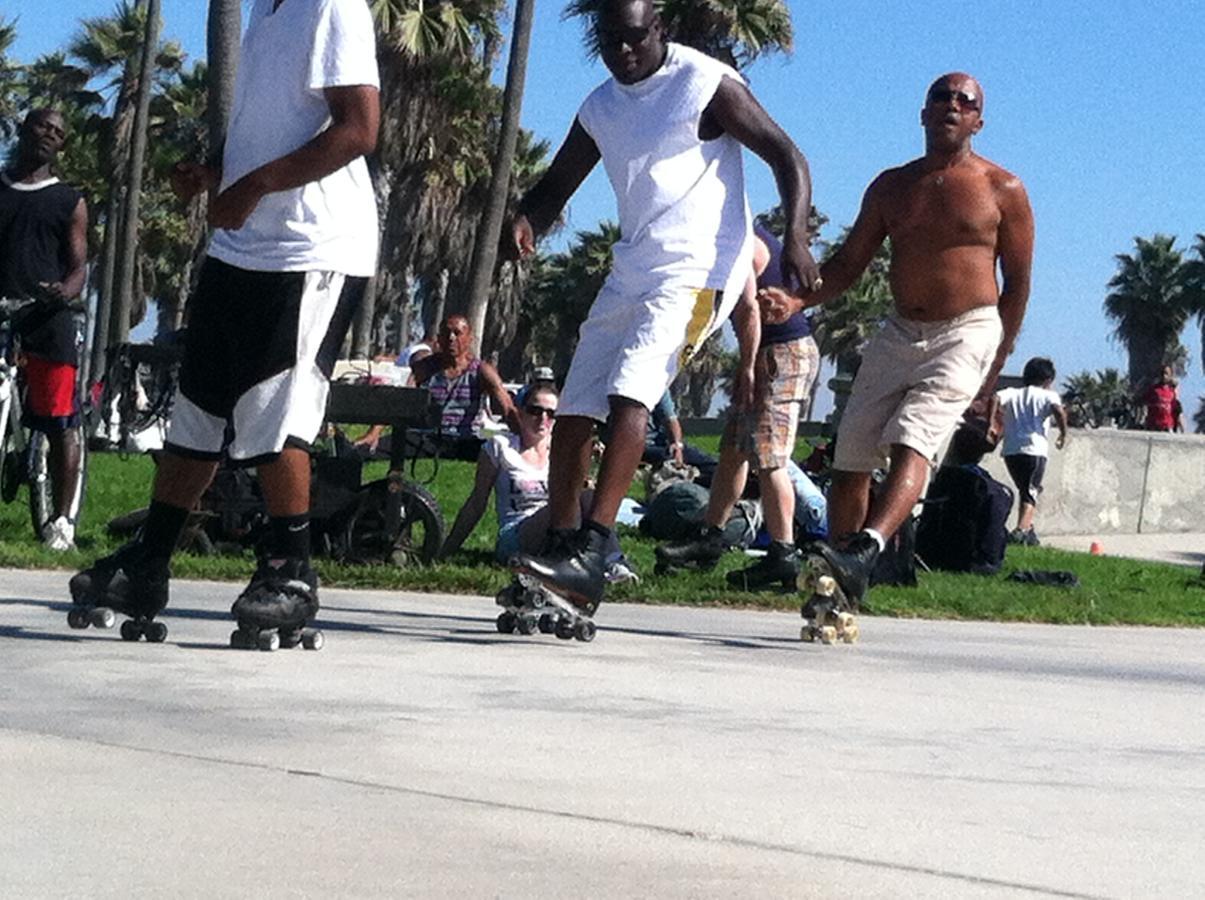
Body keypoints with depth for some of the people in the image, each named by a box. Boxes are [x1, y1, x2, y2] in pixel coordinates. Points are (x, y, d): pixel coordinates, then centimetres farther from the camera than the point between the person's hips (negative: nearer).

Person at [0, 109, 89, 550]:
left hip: (47, 320, -1)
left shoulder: (69, 202, 13)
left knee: (60, 425, -4)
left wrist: (63, 292, -15)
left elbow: (78, 267, 7)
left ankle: (61, 519, 0)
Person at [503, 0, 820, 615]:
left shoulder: (706, 86, -7)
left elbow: (787, 157, -8)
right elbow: (558, 184, 20)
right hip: (630, 272, 8)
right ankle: (559, 547, 10)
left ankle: (590, 554, -32)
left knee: (629, 391, -25)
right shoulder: (600, 108, 13)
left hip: (697, 270, -8)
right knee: (574, 410, 3)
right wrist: (526, 220, -5)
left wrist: (795, 236, -25)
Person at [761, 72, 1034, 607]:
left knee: (911, 443, -26)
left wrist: (994, 370, -1)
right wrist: (797, 301, -7)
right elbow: (848, 264, 12)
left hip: (967, 333, -5)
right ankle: (842, 587, 7)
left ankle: (864, 551, -44)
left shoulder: (1002, 191, 1)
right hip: (899, 336, 5)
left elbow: (1017, 283, 3)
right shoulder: (891, 187, 12)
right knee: (850, 458, -1)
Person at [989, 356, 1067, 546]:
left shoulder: (1012, 393, 14)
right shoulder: (1048, 395, 5)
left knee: (1025, 490, 23)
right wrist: (1063, 433, 0)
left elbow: (995, 399, -5)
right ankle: (1021, 529, -20)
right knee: (1031, 492, 0)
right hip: (1034, 449, -4)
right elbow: (1059, 411, -14)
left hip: (1010, 450, 4)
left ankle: (1027, 529, 26)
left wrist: (991, 424, -1)